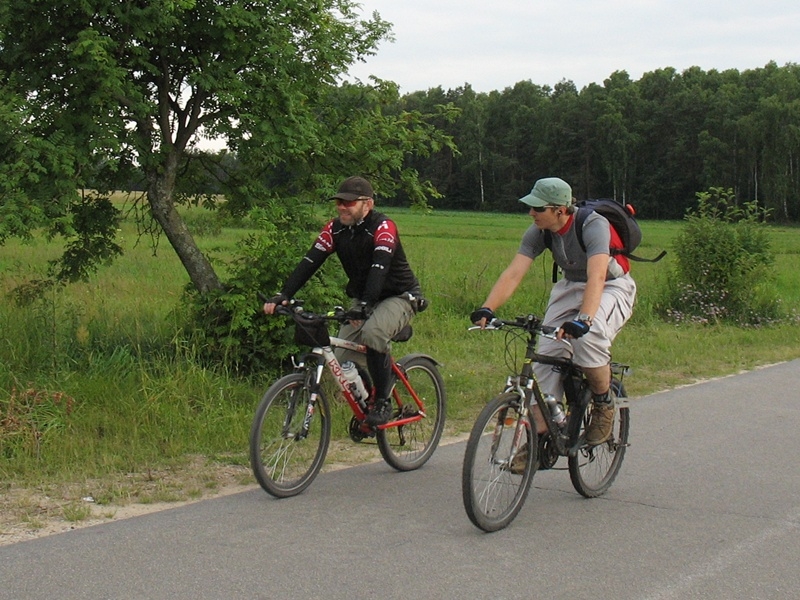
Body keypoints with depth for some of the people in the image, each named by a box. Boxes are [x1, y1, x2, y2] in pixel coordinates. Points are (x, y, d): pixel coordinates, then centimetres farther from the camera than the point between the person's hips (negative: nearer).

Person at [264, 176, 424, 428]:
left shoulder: (383, 227, -22)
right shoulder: (335, 229, -5)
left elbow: (379, 268, -36)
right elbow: (310, 262, -13)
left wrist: (364, 306, -50)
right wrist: (284, 295, -27)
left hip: (399, 296, -6)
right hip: (363, 298, 6)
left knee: (373, 332, -35)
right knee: (341, 362, -10)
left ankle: (383, 402, -19)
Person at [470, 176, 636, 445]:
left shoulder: (593, 226, -30)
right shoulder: (539, 232, -14)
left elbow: (596, 277, -43)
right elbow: (513, 273, -21)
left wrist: (583, 320, -58)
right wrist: (487, 309, -37)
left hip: (611, 288, -5)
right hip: (570, 287, 6)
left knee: (588, 338, -33)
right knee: (547, 355, -10)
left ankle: (604, 403, -7)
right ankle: (539, 433, -2)